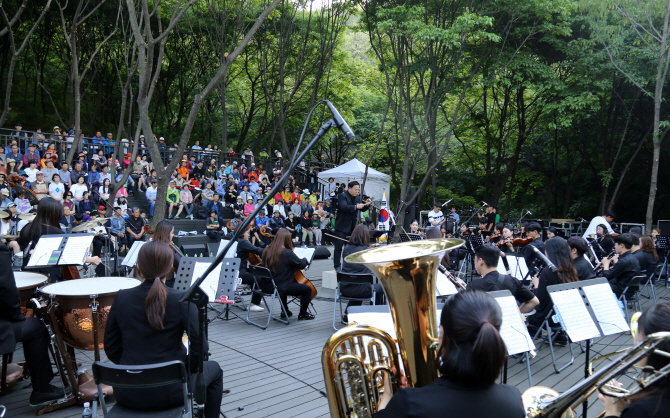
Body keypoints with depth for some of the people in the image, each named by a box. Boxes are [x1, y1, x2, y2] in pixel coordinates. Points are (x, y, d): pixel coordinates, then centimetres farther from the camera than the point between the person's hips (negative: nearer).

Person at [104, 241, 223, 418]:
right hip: (168, 392, -4)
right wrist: (187, 369, 0)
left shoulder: (121, 298, -6)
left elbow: (111, 347, 1)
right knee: (214, 369, 25)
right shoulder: (181, 300, -16)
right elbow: (199, 346, -18)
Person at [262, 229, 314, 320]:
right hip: (282, 288, -8)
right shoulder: (287, 253, -20)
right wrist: (305, 260, 11)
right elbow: (301, 264, -12)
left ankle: (285, 311, 44)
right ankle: (303, 314, 18)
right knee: (307, 289, 6)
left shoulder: (267, 251, -1)